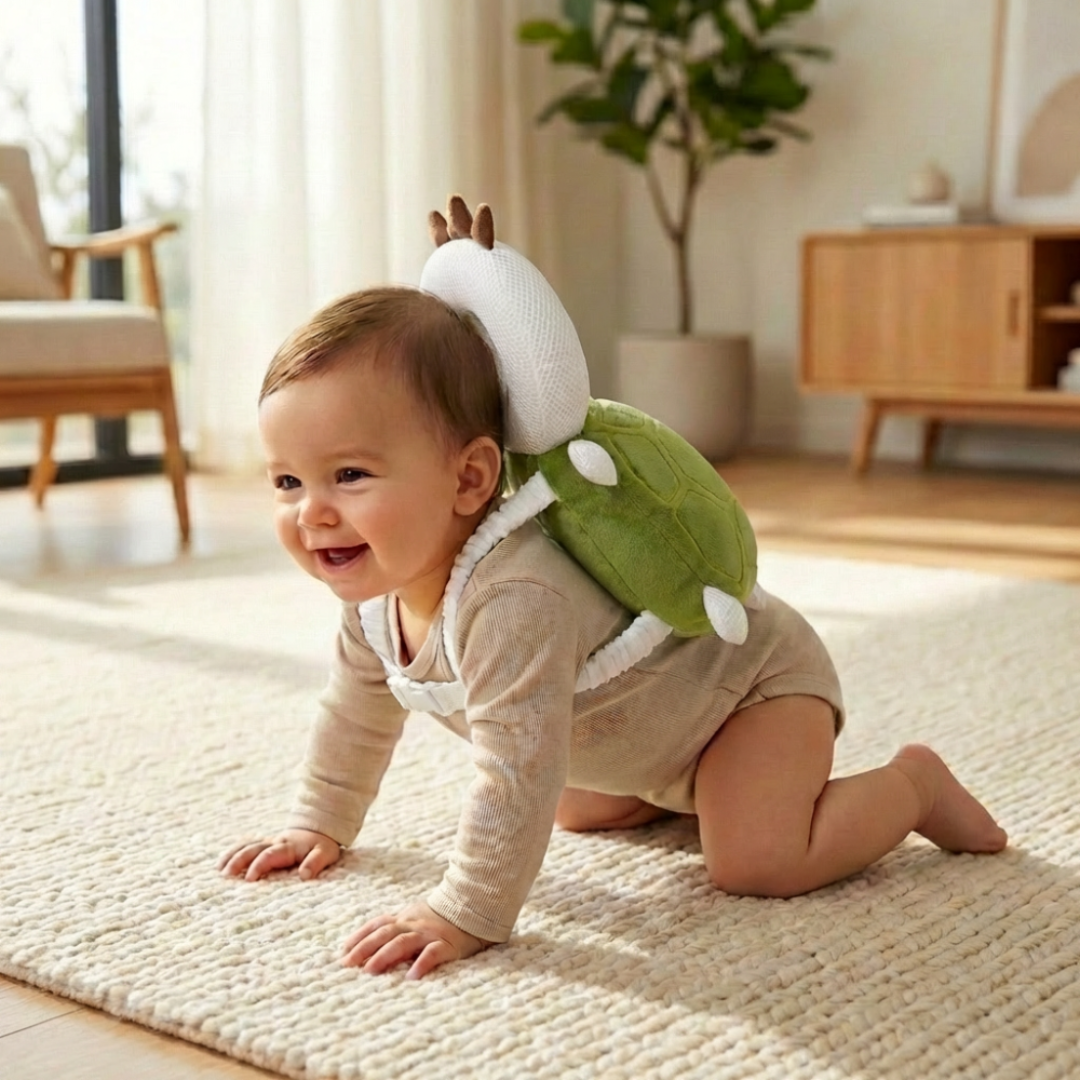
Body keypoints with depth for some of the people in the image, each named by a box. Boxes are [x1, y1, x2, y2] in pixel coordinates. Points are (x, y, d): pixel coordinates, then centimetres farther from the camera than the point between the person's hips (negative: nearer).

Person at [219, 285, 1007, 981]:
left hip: (756, 672, -9)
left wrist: (466, 917, -40)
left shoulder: (512, 603, -43)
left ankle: (912, 784, 1)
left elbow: (518, 775, -45)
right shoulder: (376, 587, -12)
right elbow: (358, 708, 6)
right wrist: (321, 824, 12)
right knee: (579, 810, 22)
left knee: (757, 862, -24)